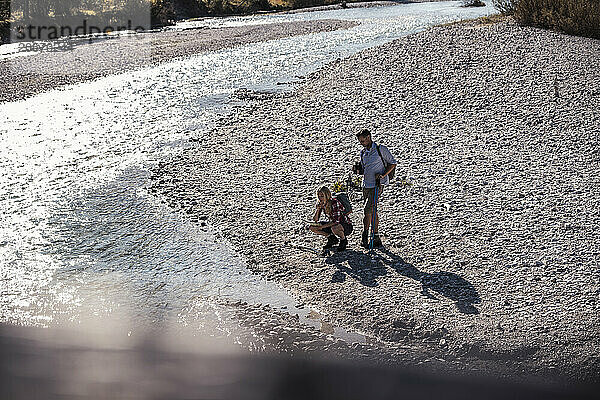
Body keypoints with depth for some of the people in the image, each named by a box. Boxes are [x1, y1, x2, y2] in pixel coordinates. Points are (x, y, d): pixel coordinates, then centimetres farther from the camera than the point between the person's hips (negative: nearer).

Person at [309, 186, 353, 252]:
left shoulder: (334, 203, -25)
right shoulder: (320, 204, -4)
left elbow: (336, 221, -30)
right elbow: (315, 220, -3)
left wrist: (321, 227, -29)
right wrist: (318, 209, -20)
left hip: (347, 226, -7)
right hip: (332, 225, 7)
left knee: (334, 228, -41)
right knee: (312, 227, -6)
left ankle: (344, 240, -7)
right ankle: (332, 239, 10)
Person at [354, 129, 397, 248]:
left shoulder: (381, 149, -5)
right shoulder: (363, 153, 14)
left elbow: (393, 163, -1)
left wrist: (383, 175, -12)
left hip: (377, 185, -7)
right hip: (366, 185, 7)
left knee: (368, 209, -16)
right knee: (373, 211, 9)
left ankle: (365, 235, -8)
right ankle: (376, 238, 15)